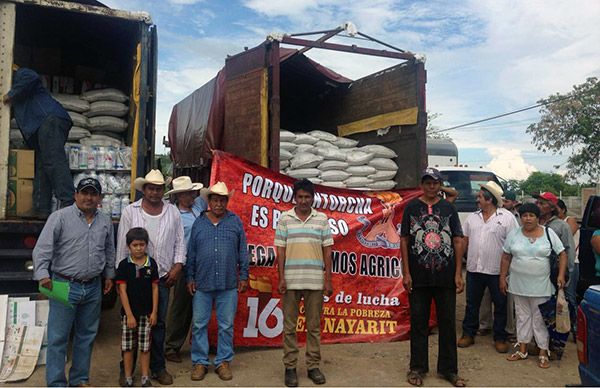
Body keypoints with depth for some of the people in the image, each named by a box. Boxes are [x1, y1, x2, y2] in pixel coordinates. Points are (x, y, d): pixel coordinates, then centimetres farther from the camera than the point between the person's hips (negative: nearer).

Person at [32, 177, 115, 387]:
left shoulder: (105, 222, 10)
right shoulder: (60, 217, -6)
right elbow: (43, 248, -11)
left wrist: (109, 275, 18)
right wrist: (42, 273, -23)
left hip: (93, 288, 5)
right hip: (65, 286, -5)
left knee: (87, 336, 14)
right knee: (58, 338, 0)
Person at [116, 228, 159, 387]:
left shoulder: (151, 264, -1)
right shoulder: (124, 265, -7)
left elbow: (155, 288, 3)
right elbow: (122, 290, -8)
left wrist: (154, 311, -2)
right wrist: (129, 315, -11)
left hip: (146, 313, 1)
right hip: (129, 313, -1)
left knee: (145, 347, 9)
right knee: (128, 347, 8)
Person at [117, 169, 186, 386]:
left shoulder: (172, 212, 4)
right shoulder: (130, 212, -1)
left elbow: (179, 241, 7)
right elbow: (122, 245, 1)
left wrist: (177, 266, -2)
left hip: (163, 277, 2)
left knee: (159, 323, 11)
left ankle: (158, 367, 24)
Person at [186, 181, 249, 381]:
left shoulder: (235, 221, 4)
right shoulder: (198, 222, 6)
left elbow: (242, 251, 6)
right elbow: (191, 253, 8)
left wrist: (243, 276, 3)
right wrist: (190, 277, 5)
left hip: (228, 284, 0)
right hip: (202, 283, 1)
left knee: (226, 326, 7)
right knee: (199, 324, 7)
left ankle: (223, 362, 20)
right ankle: (200, 362, 20)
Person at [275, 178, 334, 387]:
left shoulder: (322, 219, 4)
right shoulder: (285, 218, 2)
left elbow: (327, 251, 5)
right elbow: (280, 250, 2)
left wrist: (328, 280, 1)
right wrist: (281, 278, -5)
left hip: (315, 281, 1)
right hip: (291, 280, -1)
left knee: (314, 325, 9)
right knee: (289, 326, 6)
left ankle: (313, 366, 22)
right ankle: (290, 367, 18)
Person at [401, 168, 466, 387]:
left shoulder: (448, 208, 5)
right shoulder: (411, 207, 2)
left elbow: (458, 241, 5)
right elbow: (404, 240, 0)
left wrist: (458, 274, -2)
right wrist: (406, 273, -6)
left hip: (446, 277, 1)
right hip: (418, 277, -1)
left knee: (448, 323, 9)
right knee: (418, 323, 8)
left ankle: (448, 369, 22)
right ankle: (418, 368, 21)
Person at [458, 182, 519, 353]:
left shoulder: (507, 217, -6)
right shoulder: (472, 217, 9)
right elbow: (464, 240, 12)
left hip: (497, 270, -4)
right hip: (474, 268, 4)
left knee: (500, 305, 8)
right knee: (472, 304, 12)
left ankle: (500, 338, 22)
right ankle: (468, 334, 24)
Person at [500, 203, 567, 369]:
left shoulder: (549, 233, -2)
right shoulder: (514, 234, 2)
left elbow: (562, 254, 0)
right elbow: (506, 257, 6)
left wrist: (561, 275, -10)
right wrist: (502, 278, 4)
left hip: (541, 285, -2)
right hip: (519, 285, 2)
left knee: (540, 318, 3)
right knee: (523, 316, 12)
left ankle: (543, 352, 13)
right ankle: (522, 349, 22)